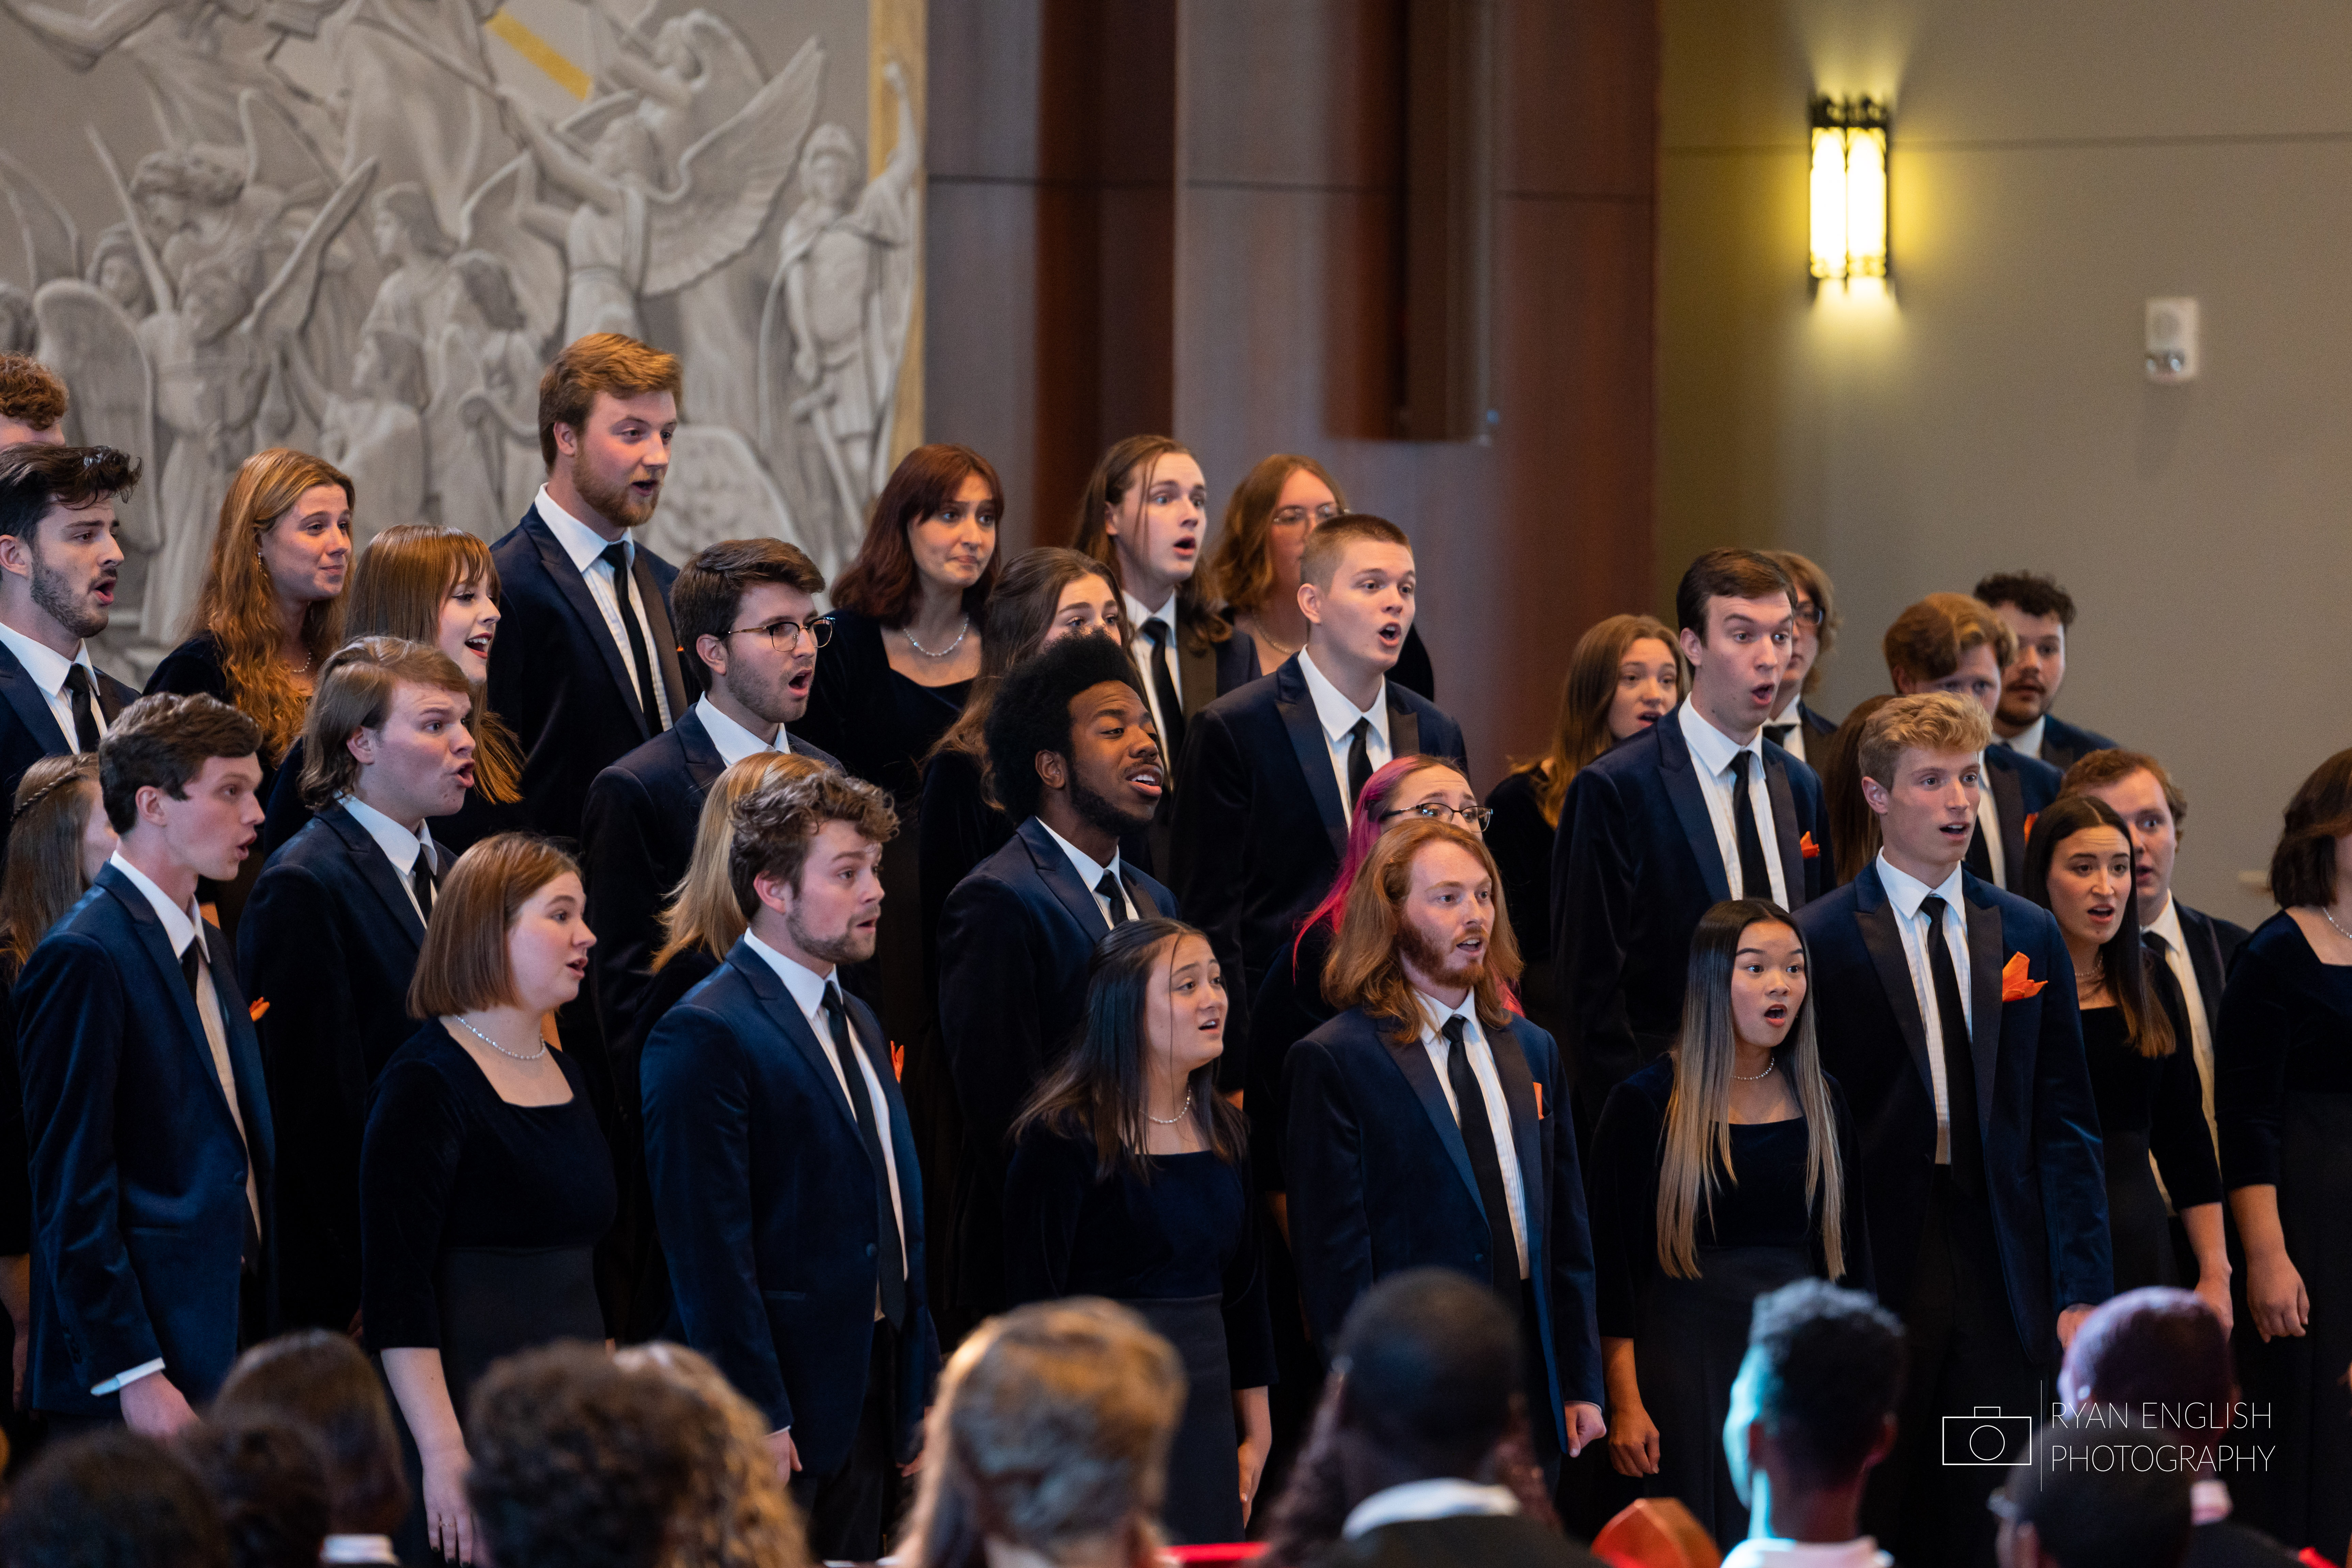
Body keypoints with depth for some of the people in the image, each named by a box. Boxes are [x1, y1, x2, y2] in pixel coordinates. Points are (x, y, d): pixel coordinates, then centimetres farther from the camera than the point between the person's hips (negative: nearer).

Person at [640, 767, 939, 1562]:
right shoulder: (705, 1035, -12)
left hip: (871, 1401, 8)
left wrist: (922, 1392, 16)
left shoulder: (858, 1026, 18)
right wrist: (757, 1421, -20)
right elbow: (710, 1251, -17)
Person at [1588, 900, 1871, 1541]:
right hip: (1686, 1360, -4)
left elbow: (1850, 1253, 14)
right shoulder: (1646, 1103, -4)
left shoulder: (1821, 1100, 10)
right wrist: (1625, 1404, -11)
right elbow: (1613, 1260, -5)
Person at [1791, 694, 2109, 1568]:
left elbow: (2065, 1125, 9)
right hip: (1874, 1279, -3)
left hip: (1998, 1288, 3)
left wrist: (2082, 1289, 2)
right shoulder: (1820, 940, -3)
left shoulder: (2028, 935, 10)